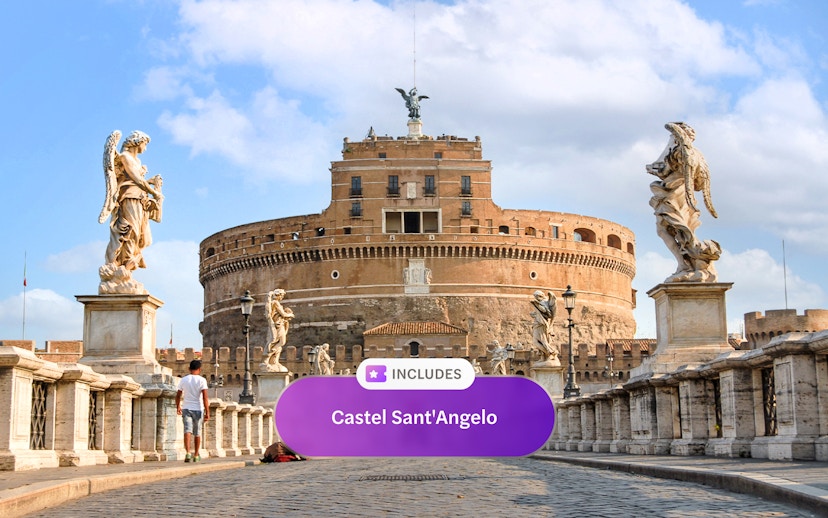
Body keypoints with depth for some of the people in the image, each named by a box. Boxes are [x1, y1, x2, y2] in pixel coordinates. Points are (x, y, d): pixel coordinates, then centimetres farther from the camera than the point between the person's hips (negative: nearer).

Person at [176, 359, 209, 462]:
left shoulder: (184, 380, 3)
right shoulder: (202, 380, -7)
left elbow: (178, 396, 10)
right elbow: (205, 397, -14)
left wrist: (178, 407, 27)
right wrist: (207, 412, -13)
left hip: (186, 409, 1)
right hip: (198, 409, -1)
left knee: (187, 431, -8)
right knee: (197, 433, 13)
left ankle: (188, 453, -28)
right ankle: (196, 455, 23)